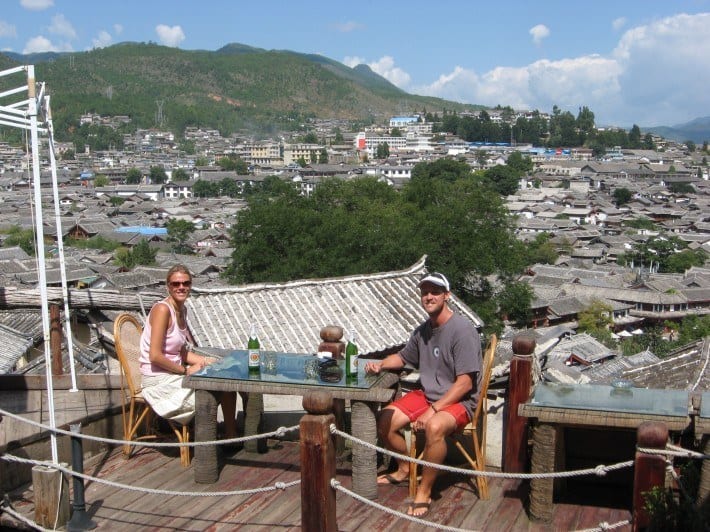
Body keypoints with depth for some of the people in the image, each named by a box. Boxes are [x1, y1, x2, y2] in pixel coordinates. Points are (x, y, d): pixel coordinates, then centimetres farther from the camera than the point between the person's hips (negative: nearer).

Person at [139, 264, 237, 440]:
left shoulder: (182, 310, 10)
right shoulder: (162, 309, -17)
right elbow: (155, 356, -22)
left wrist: (204, 361, -1)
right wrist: (186, 370, -13)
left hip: (174, 374, 9)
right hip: (159, 380, -9)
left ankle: (231, 434, 11)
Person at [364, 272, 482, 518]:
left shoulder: (463, 330, -19)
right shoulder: (422, 330, 6)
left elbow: (465, 383, -22)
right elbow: (403, 357, 25)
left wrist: (433, 410, -26)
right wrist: (380, 364, 3)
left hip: (458, 401, -8)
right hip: (426, 395, 8)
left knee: (434, 427, -37)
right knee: (385, 420, -4)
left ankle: (424, 491, -18)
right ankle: (404, 469, 23)